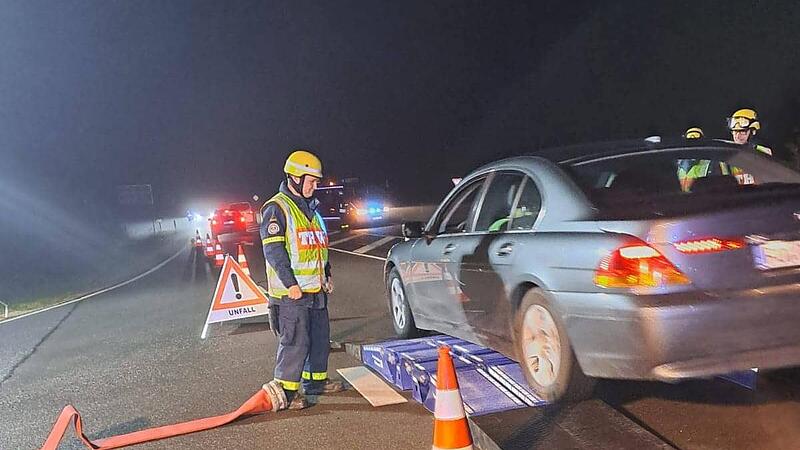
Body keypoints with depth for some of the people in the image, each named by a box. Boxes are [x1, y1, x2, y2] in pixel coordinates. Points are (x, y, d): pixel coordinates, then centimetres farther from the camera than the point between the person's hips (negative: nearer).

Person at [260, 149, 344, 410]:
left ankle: (316, 381, 29)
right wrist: (290, 283, -21)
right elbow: (273, 250, -18)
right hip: (291, 291, -9)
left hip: (315, 289, 9)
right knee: (295, 341, -6)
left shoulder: (311, 207, 17)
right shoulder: (277, 208, -11)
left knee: (320, 337, 15)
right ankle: (286, 391, 5)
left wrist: (326, 275, 19)